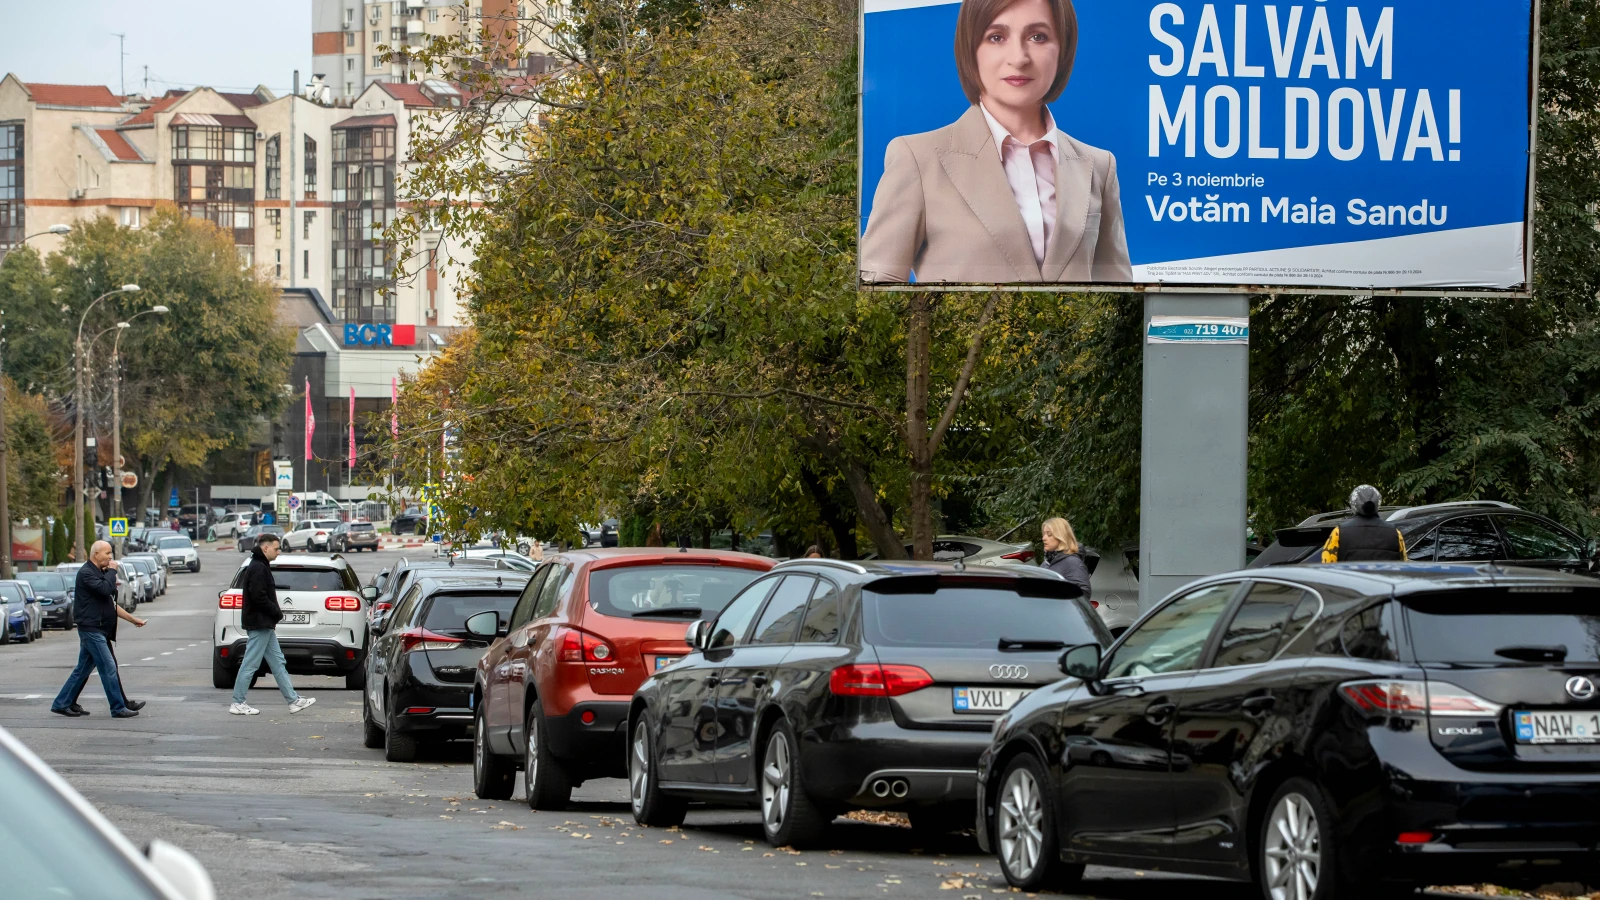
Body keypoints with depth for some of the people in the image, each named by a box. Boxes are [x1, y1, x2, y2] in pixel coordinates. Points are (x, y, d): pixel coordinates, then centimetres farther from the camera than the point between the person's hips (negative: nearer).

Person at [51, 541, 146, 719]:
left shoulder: (99, 573, 19)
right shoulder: (86, 573, -12)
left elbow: (110, 604, 24)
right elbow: (105, 589, -27)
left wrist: (132, 619, 20)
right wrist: (112, 571, -11)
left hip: (99, 629, 10)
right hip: (91, 629, -10)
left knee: (83, 669, 12)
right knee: (109, 668, -9)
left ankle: (61, 704, 18)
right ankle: (118, 708, -6)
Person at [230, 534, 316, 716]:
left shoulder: (260, 567, 17)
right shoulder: (258, 569, -16)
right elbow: (259, 597, -23)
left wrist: (275, 615, 11)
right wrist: (277, 613, -13)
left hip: (264, 625, 11)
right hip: (259, 625, -11)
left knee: (278, 663, 11)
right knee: (250, 665, -5)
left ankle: (293, 700, 13)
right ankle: (238, 704, 0)